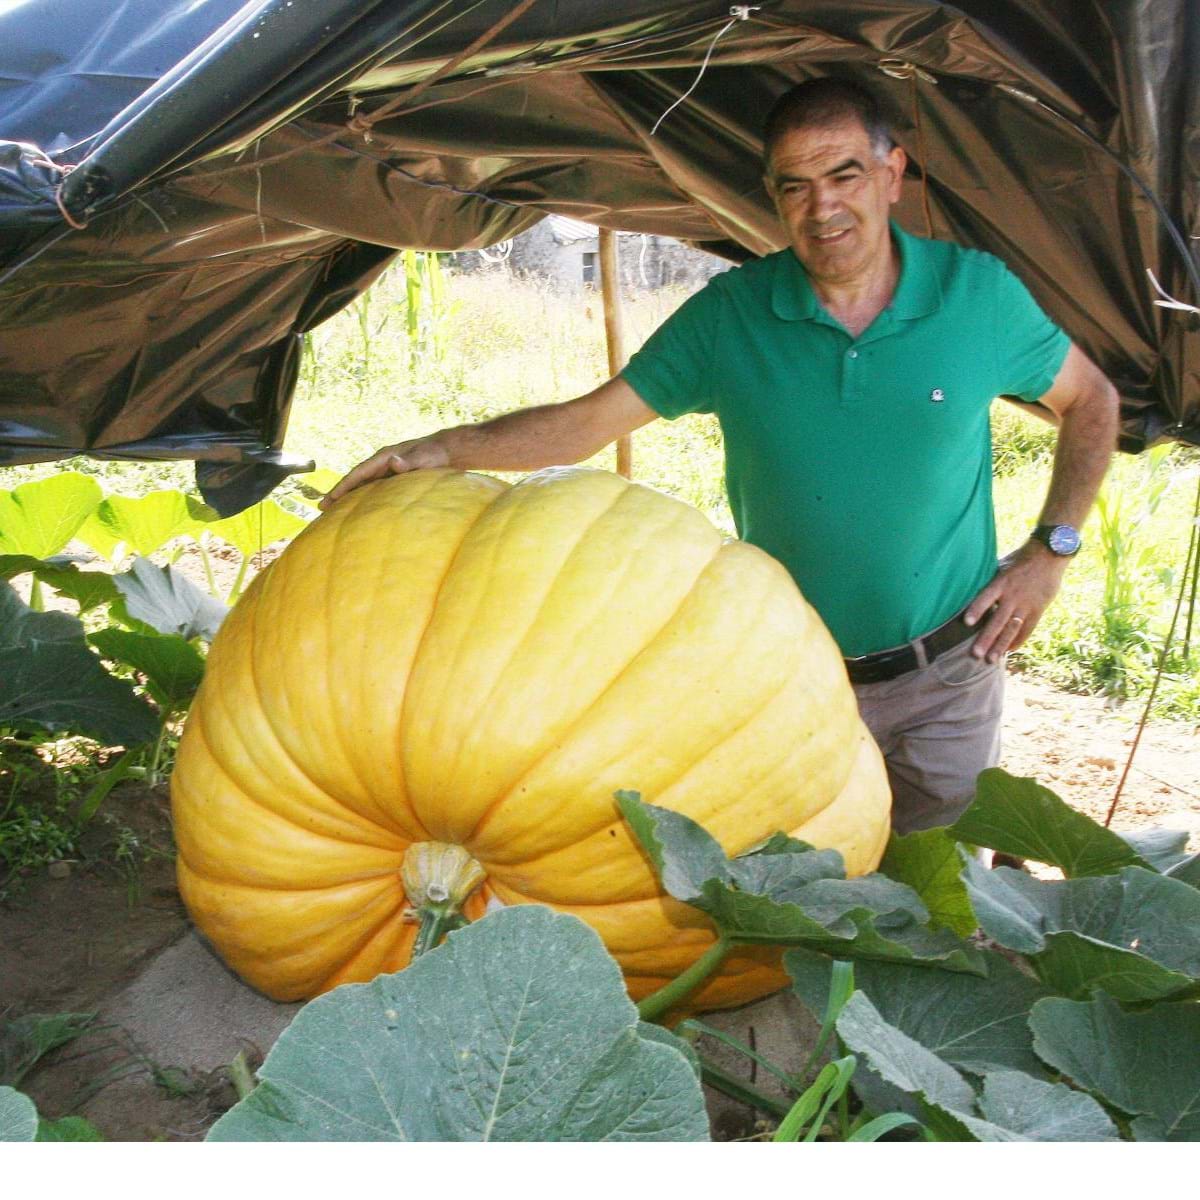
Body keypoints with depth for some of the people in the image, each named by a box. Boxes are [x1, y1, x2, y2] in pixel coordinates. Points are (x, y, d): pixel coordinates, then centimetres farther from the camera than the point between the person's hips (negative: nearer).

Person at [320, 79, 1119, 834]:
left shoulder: (977, 293, -6)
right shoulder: (730, 316, -7)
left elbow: (1091, 403, 8)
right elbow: (589, 421, -8)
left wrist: (1050, 551, -1)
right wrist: (445, 449, -22)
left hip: (947, 675, 0)